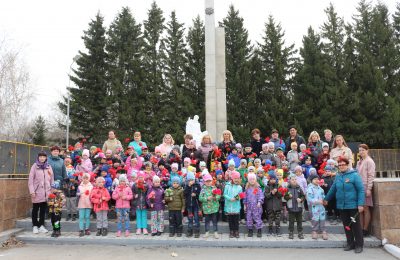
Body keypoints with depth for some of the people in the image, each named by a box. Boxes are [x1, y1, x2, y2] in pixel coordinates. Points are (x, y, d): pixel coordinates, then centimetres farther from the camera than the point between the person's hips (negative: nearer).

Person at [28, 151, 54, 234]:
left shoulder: (49, 167, 8)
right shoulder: (34, 166, -1)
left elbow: (52, 179, 8)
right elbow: (30, 180, -5)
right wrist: (32, 191, -12)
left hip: (46, 192, 3)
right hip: (37, 192, -3)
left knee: (43, 209, 9)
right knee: (35, 209, 7)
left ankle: (41, 225, 18)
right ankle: (35, 226, 17)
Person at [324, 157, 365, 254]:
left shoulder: (354, 175, -10)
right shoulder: (338, 176, 8)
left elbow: (361, 190, -12)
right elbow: (333, 189, 18)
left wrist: (360, 204, -18)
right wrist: (326, 199, 25)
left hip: (353, 205, -5)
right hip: (341, 206, 5)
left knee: (356, 225, 3)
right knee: (346, 225, 12)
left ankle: (359, 245, 15)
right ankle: (350, 244, 23)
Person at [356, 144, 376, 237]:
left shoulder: (369, 161, -5)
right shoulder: (359, 162, 17)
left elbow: (371, 176, -10)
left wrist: (369, 188, -15)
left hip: (365, 187, -7)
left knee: (365, 208, -3)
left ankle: (365, 229, 4)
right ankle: (361, 228, 12)